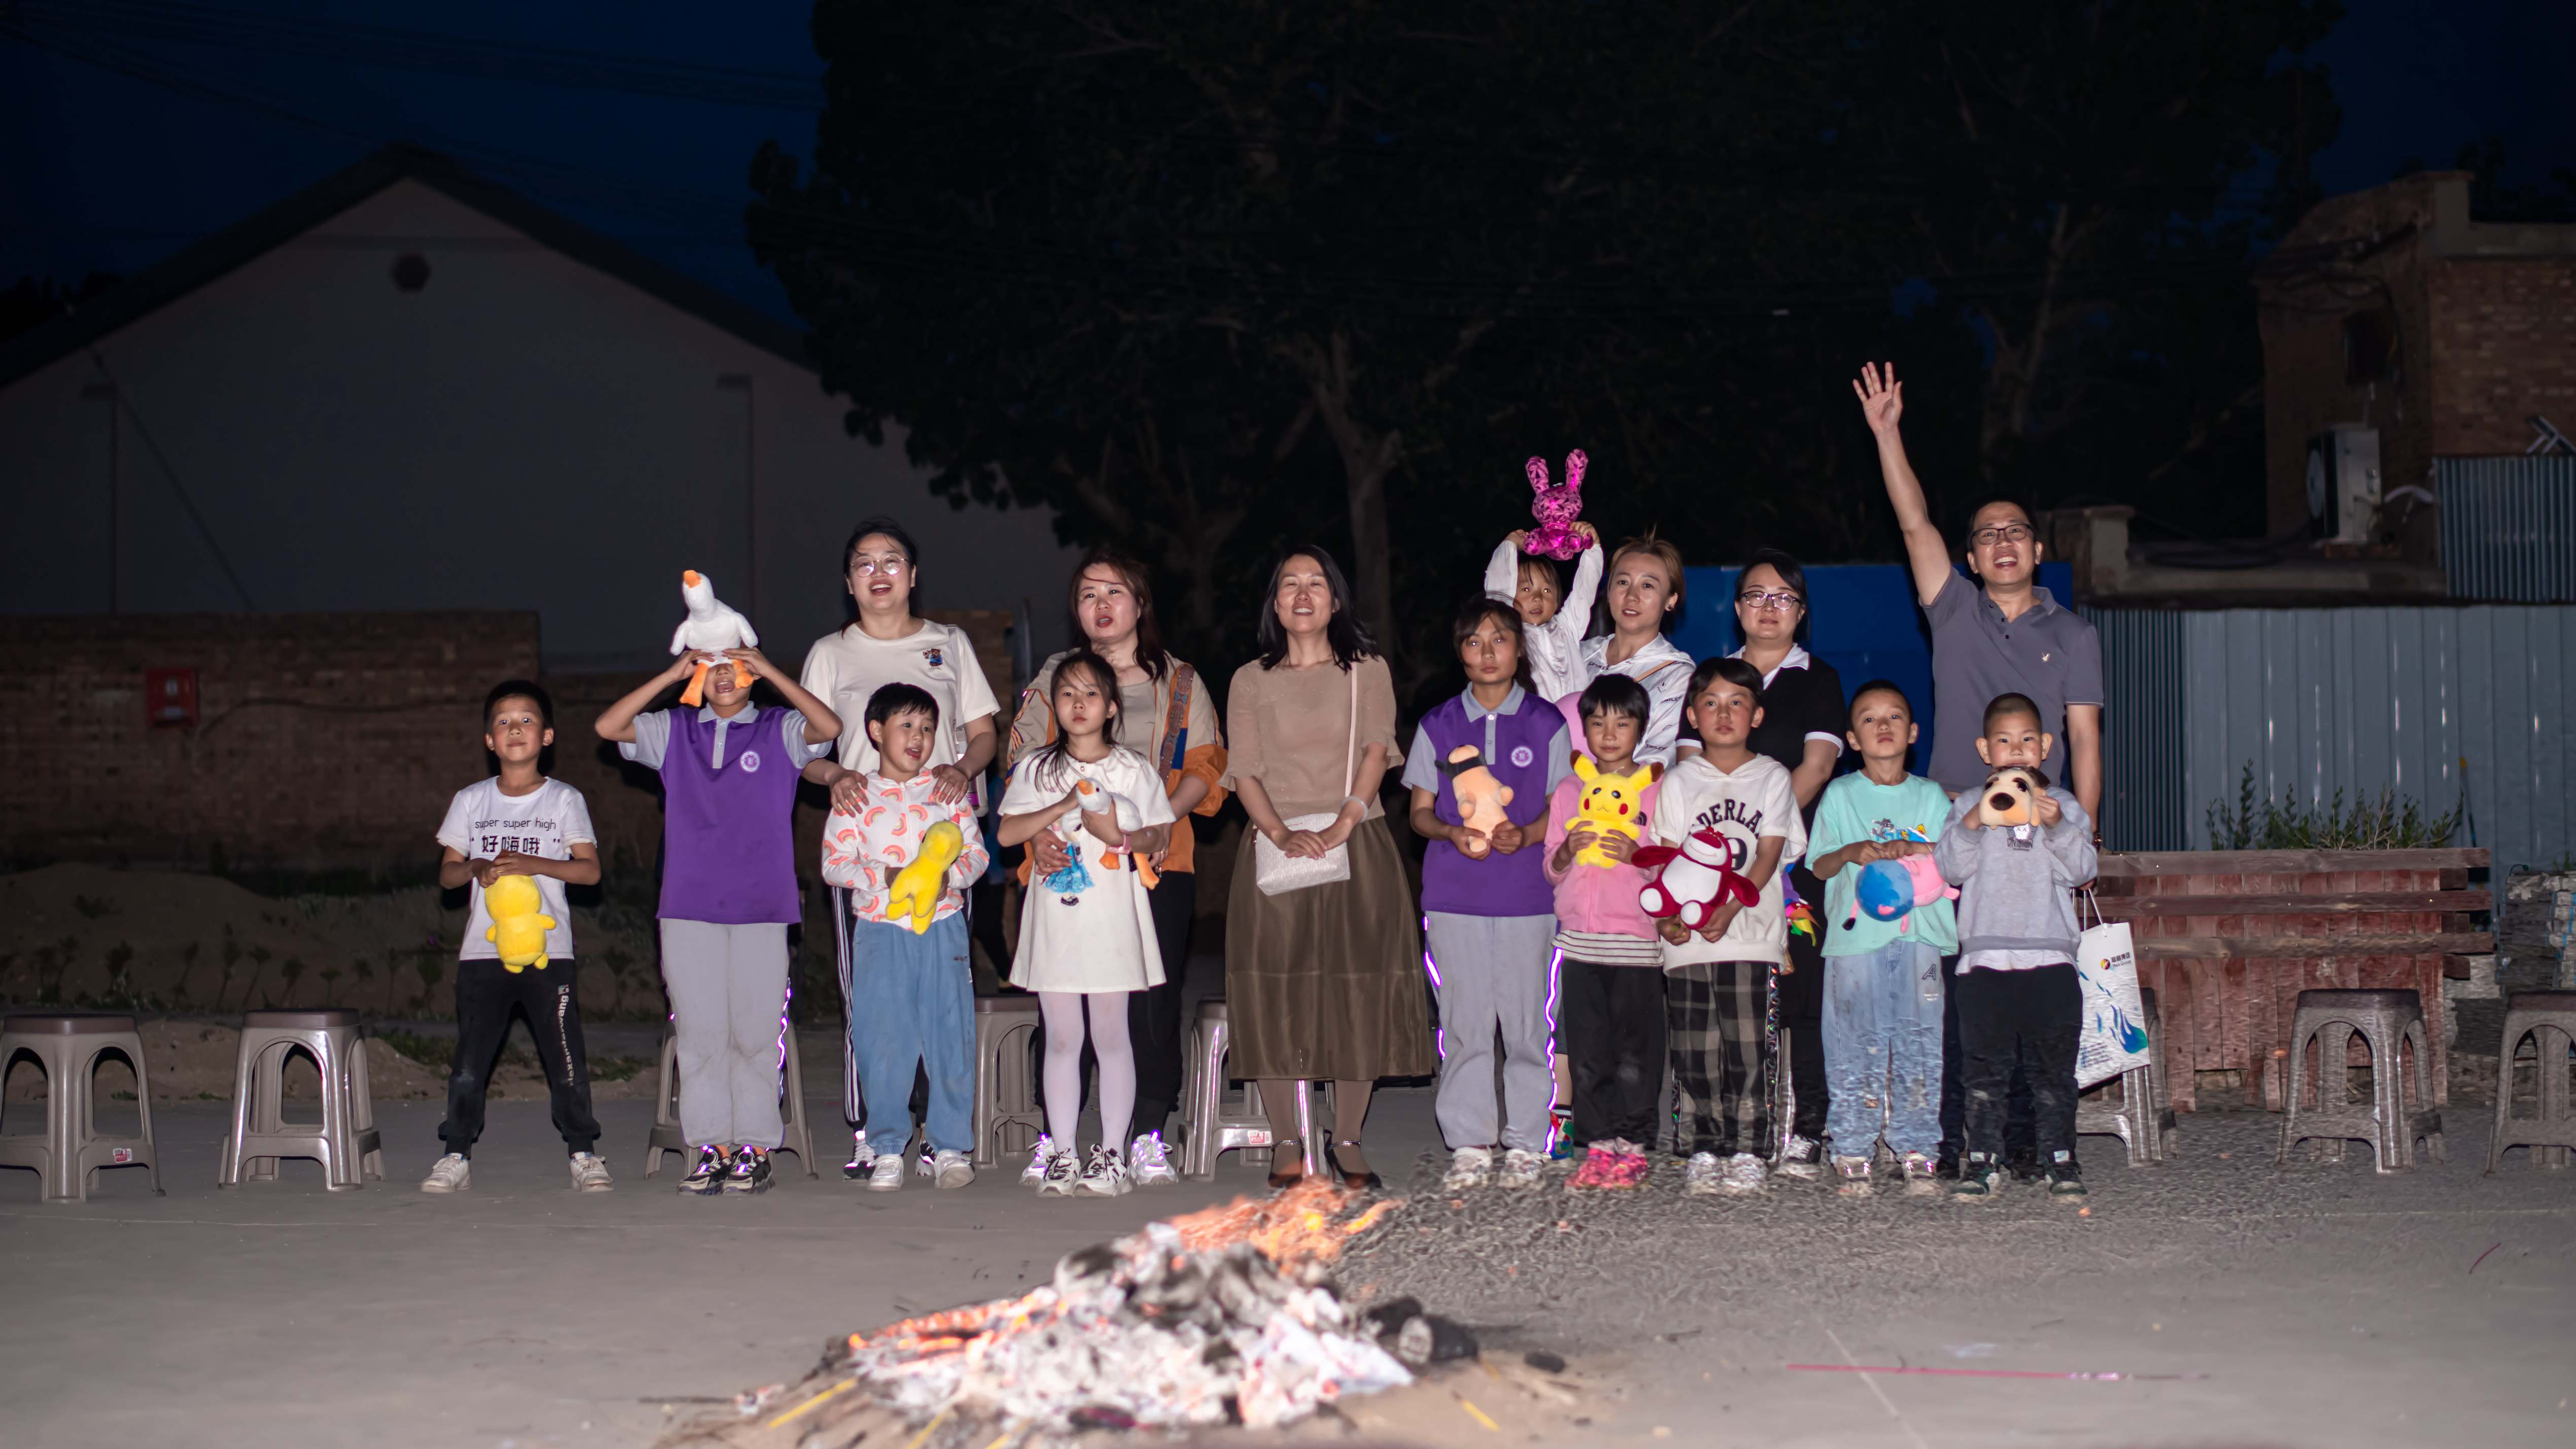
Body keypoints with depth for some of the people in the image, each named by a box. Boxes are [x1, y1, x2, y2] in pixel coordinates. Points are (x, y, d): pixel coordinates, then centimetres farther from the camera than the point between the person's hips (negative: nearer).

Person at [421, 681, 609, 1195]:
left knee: (566, 1059, -3)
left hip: (549, 952, -2)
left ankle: (583, 1153, 8)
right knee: (468, 1063, 0)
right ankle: (456, 1156, 9)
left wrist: (533, 864, -16)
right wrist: (477, 869, -12)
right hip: (482, 952, 2)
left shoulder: (565, 800, 3)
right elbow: (447, 873, 10)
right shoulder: (470, 801, 9)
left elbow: (590, 869, -4)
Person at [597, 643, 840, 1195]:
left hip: (761, 908, -2)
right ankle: (712, 1149, 9)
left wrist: (772, 672, -11)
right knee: (700, 1035, 3)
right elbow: (608, 727, 0)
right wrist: (671, 675, -3)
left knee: (754, 1034, -1)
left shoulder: (779, 730, 6)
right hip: (689, 908, 2)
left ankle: (754, 1150, 6)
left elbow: (830, 727, -13)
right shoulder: (674, 731, 12)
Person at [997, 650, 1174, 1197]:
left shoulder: (1134, 770, 4)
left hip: (1113, 914, -1)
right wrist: (1064, 807, -13)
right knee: (1061, 1038, 5)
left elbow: (1161, 835, 4)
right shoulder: (1037, 769, 7)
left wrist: (1123, 837, -16)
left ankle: (1111, 1153, 6)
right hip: (1055, 915, 2)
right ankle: (1062, 1155, 10)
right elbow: (1006, 832, -3)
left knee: (1110, 1037, 1)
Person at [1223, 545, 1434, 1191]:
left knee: (1357, 992, -1)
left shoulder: (1368, 671, 9)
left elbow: (1377, 751, -3)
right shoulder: (1251, 681, 9)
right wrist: (1282, 835, -15)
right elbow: (1243, 773, 1)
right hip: (1277, 846, 0)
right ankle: (1286, 1142, 6)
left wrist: (1341, 826, -17)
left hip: (1357, 845, 0)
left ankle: (1348, 1140, 7)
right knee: (1278, 993, -3)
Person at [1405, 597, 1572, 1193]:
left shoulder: (1546, 724, 6)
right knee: (1464, 1021, 1)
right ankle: (1469, 1146, 8)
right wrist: (1452, 832, -12)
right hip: (1454, 893, 1)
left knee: (1525, 1021, -1)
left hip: (1526, 891, -1)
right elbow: (1420, 811, 10)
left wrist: (1524, 835, -14)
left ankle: (1525, 1145, 8)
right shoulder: (1438, 726, 9)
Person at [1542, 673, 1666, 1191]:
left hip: (1637, 938, -3)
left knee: (1635, 1050, -3)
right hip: (1581, 938, 3)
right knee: (1587, 1050, 2)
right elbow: (1553, 871, 14)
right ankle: (1598, 1144, 8)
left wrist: (1637, 855, -15)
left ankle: (1632, 1144, 3)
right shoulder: (1569, 790, 13)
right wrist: (1568, 850, -7)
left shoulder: (1656, 789, 4)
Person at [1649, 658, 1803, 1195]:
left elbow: (1769, 856, -1)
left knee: (1748, 1048, -3)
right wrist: (1668, 916, -14)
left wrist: (1728, 908, -16)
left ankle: (1745, 1151, 3)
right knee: (1696, 1051, 1)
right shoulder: (1679, 782, 10)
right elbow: (1668, 858, 4)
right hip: (1688, 939, 1)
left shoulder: (1772, 778, 7)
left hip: (1753, 933, -1)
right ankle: (1702, 1152, 8)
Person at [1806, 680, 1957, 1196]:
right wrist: (1853, 852, -14)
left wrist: (1916, 849, -12)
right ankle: (1852, 1151, 2)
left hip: (1920, 936, 1)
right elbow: (1818, 864, 5)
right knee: (1855, 1046, -3)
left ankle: (1916, 1152, 5)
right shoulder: (1839, 795, 9)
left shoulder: (1931, 796, 12)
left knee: (1920, 1045, -1)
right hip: (1855, 936, -1)